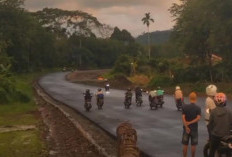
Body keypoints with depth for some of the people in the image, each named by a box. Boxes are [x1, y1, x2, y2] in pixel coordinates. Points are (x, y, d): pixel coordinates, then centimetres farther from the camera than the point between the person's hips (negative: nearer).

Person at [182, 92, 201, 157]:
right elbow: (198, 118, -19)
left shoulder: (185, 107, -5)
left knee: (185, 145, 8)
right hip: (194, 128, -1)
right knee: (193, 145, 9)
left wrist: (186, 126, -14)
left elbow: (183, 117, -12)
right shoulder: (198, 108, -8)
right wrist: (190, 122, -17)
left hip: (186, 128, 1)